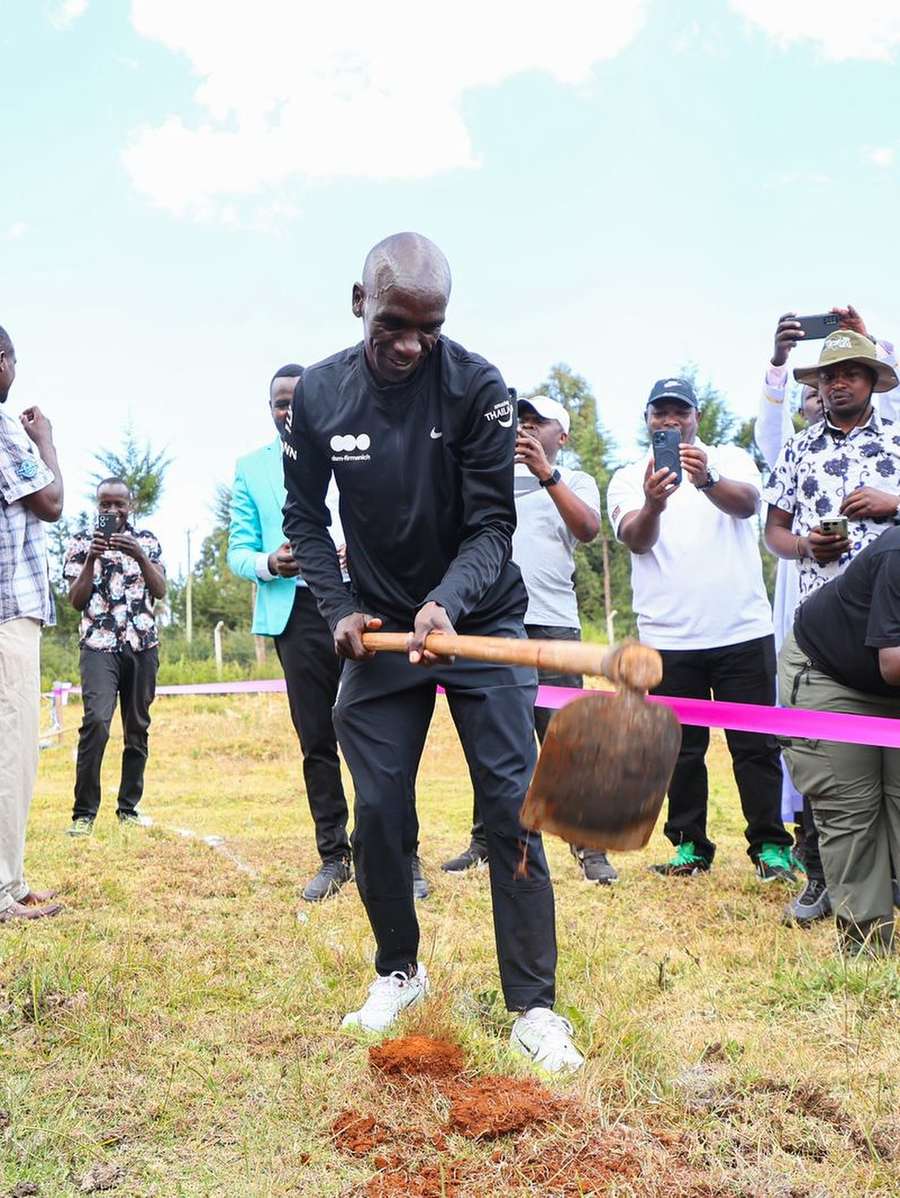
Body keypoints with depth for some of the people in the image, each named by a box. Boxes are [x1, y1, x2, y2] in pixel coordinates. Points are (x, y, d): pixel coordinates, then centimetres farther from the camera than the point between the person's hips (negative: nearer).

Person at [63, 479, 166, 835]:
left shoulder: (147, 540, 11)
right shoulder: (81, 542, 6)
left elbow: (160, 590, 1)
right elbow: (76, 600, 1)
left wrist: (139, 555, -13)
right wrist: (92, 558, -11)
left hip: (142, 645, 3)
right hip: (99, 645, -3)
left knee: (137, 728, 4)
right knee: (96, 720, -20)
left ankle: (128, 808, 14)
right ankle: (84, 812, -13)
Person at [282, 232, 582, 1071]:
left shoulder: (476, 385, -14)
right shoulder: (319, 393, -5)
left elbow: (491, 524, -16)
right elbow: (305, 518, 6)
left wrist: (449, 603, -33)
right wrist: (338, 608, -7)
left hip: (479, 617, -2)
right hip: (378, 625, 3)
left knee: (511, 804, -6)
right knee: (378, 810, 5)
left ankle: (534, 1005, 4)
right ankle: (398, 971, 27)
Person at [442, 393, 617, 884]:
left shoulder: (575, 481, 11)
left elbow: (588, 529, -10)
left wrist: (546, 473, -19)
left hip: (551, 626, -4)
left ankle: (590, 848, -4)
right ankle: (484, 840, 15)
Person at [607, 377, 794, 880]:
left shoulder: (731, 460, 6)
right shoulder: (629, 479, 7)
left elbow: (746, 503, -16)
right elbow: (636, 539, -12)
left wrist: (707, 480, -38)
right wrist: (652, 504, -35)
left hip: (743, 631, -1)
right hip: (668, 638, 1)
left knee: (756, 744, 4)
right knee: (681, 749, 9)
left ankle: (770, 844, 14)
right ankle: (690, 844, 20)